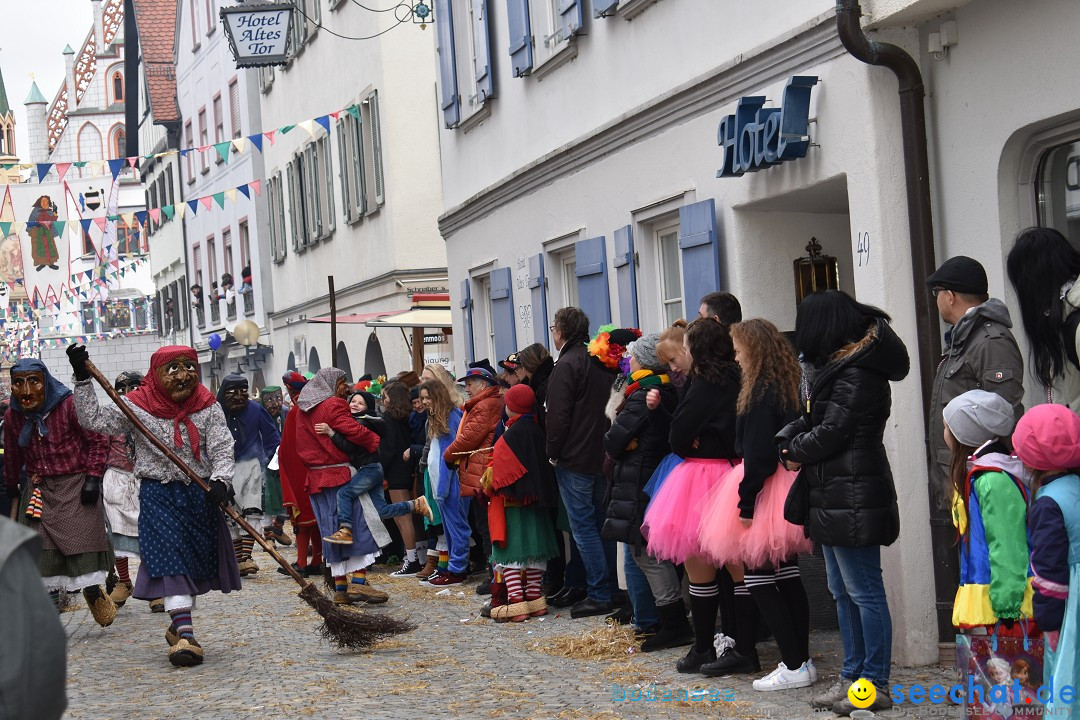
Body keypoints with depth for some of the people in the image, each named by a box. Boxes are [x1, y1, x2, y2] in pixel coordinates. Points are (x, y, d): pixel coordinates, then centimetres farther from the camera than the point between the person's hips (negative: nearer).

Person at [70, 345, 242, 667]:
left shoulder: (208, 407, -1)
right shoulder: (138, 406, -4)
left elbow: (222, 448, -8)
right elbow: (93, 419, -7)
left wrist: (220, 480, -26)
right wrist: (82, 378, -16)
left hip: (200, 494, 3)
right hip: (158, 494, -3)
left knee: (196, 562, 11)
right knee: (171, 562, -12)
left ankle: (179, 626, 29)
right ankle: (185, 634, -19)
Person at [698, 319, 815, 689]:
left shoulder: (761, 392, -16)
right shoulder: (785, 387, 12)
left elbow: (757, 454, -21)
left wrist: (746, 503, -18)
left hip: (766, 492, -10)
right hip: (788, 491, 10)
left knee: (758, 578, -5)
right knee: (786, 575, 12)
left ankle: (794, 666, -5)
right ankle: (801, 659, 16)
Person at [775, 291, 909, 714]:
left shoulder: (857, 374, -15)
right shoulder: (835, 366, 16)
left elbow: (831, 432, -17)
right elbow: (811, 420, 16)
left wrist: (797, 451, 0)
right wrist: (788, 442, -3)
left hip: (853, 498, -11)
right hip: (834, 496, 11)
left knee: (864, 592, -4)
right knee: (842, 592, 15)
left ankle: (876, 685, 2)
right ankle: (852, 675, 24)